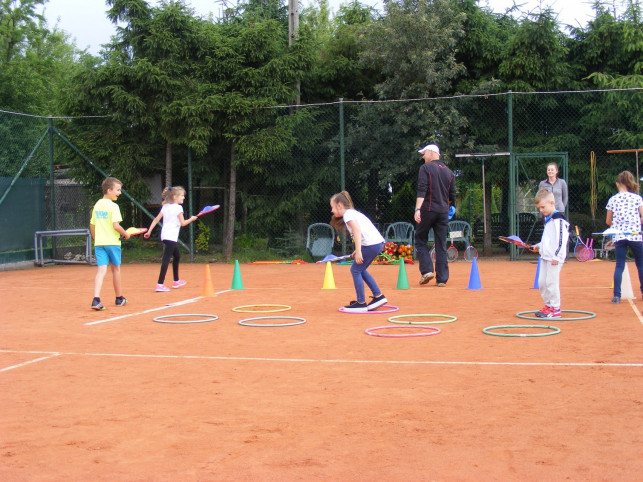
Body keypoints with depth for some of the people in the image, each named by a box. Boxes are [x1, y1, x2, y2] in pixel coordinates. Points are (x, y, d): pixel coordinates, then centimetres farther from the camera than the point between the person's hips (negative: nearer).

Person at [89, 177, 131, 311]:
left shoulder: (97, 205, 10)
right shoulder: (113, 206, -11)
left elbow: (92, 226, 14)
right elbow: (116, 225, -19)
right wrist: (126, 234, -3)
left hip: (98, 243, 5)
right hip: (112, 242, -5)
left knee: (102, 270, -3)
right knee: (116, 269, 12)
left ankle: (96, 299, -21)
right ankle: (119, 298, 27)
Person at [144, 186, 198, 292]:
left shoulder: (165, 207, 13)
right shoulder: (178, 208, -8)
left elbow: (156, 219, 9)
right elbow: (183, 223, -9)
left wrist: (149, 231, 10)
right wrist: (191, 219, 7)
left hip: (165, 235, 9)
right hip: (171, 237, -9)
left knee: (177, 256, 24)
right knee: (166, 259, -13)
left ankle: (176, 281, 36)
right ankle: (160, 284, -20)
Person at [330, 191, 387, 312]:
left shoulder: (348, 214, -3)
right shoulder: (354, 213, 25)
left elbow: (357, 231, -17)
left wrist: (358, 251, -23)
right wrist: (358, 250, 17)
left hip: (371, 244, -9)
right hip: (379, 242, 9)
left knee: (355, 270, -1)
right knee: (360, 269, 19)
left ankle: (361, 303, 1)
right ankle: (378, 296, 19)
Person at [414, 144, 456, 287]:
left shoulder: (425, 168, -2)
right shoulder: (449, 171, 14)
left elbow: (422, 190, -14)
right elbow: (452, 196, 13)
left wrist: (418, 209, -20)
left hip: (428, 210, -5)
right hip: (443, 211, 5)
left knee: (420, 240, 7)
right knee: (441, 245, 6)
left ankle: (427, 270, -8)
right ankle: (442, 278, 4)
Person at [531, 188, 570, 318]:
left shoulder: (558, 220, -14)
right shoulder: (548, 219, 18)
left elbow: (562, 239, -20)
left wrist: (557, 256, -23)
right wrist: (539, 246, 17)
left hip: (555, 258, -10)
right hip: (545, 256, 10)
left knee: (551, 282, -7)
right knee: (542, 282, 11)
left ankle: (555, 309, 1)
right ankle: (548, 306, 22)